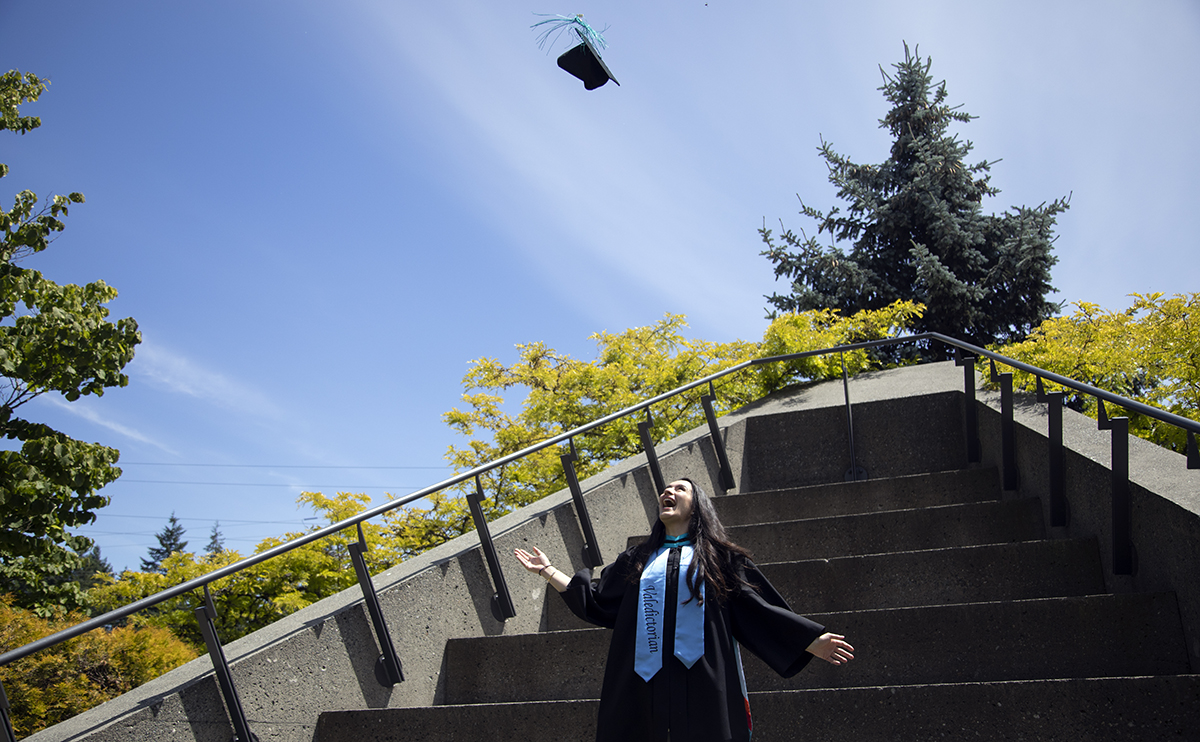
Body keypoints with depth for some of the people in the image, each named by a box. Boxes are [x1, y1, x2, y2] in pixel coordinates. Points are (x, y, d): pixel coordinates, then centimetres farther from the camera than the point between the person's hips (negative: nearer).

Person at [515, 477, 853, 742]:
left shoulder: (718, 556, 12)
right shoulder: (638, 559, 20)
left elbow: (756, 610, 8)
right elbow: (597, 601, 18)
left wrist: (813, 641, 0)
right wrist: (548, 571, 17)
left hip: (703, 686, -2)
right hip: (645, 685, 2)